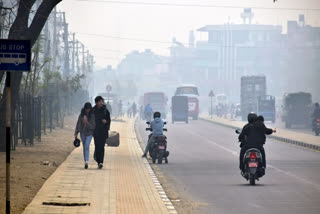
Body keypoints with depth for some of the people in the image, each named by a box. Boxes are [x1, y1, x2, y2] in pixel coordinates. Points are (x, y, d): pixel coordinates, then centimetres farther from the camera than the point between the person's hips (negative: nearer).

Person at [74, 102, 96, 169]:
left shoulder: (92, 116, -6)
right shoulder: (81, 115, 2)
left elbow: (93, 126, -7)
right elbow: (78, 124, 9)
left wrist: (87, 123, -22)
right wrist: (76, 133, 6)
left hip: (89, 133, -4)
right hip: (82, 133, 4)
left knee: (87, 146, -19)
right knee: (84, 147, 9)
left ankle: (86, 162, -28)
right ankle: (85, 162, 17)